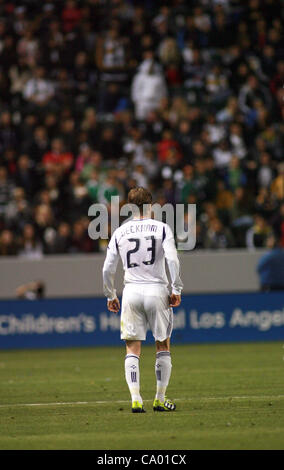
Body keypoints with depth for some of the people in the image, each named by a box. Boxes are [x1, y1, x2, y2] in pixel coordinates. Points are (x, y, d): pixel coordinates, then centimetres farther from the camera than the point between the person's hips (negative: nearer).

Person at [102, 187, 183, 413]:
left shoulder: (120, 233, 6)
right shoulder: (162, 229, 0)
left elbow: (108, 269, 5)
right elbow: (173, 261, -11)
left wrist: (111, 296, 17)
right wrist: (176, 290, -4)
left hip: (131, 292, 1)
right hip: (157, 290, -1)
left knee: (132, 349, 4)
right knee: (163, 346, 12)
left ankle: (135, 399, -8)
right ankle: (160, 399, 13)